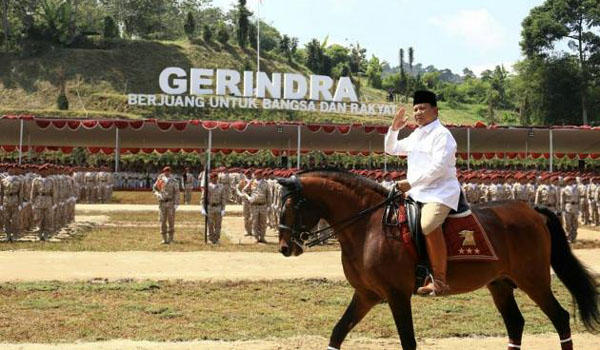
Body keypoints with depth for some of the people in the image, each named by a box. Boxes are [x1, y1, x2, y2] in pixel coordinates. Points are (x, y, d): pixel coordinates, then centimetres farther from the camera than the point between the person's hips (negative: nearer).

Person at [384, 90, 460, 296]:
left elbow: (438, 167, -19)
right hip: (416, 193, 10)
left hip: (440, 192, -10)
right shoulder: (415, 136, 20)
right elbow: (391, 149, 30)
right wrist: (394, 128, 14)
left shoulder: (441, 134, -8)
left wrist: (411, 182, -21)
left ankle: (440, 281, -30)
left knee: (428, 225, -34)